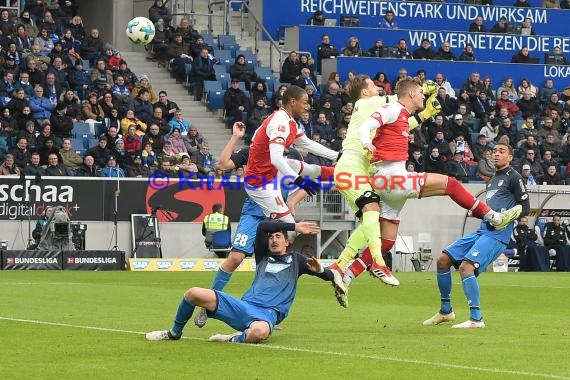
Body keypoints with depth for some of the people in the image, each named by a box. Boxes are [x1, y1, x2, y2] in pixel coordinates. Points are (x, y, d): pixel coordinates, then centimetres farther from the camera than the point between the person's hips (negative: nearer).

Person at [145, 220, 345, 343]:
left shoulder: (295, 260, 21)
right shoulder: (263, 257, 26)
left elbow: (328, 275, 18)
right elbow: (262, 227, 11)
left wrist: (319, 270, -6)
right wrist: (295, 227, 9)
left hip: (267, 314, -4)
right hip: (243, 306, 4)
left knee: (260, 332, -46)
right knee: (194, 294, -13)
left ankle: (234, 339, -13)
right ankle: (174, 333, 12)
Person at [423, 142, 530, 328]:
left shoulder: (513, 177, -3)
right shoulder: (491, 180, 23)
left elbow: (525, 208, -8)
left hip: (496, 234, -9)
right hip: (482, 230, 9)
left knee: (465, 267, -25)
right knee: (443, 260, 5)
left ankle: (476, 319, -23)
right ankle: (445, 311, 16)